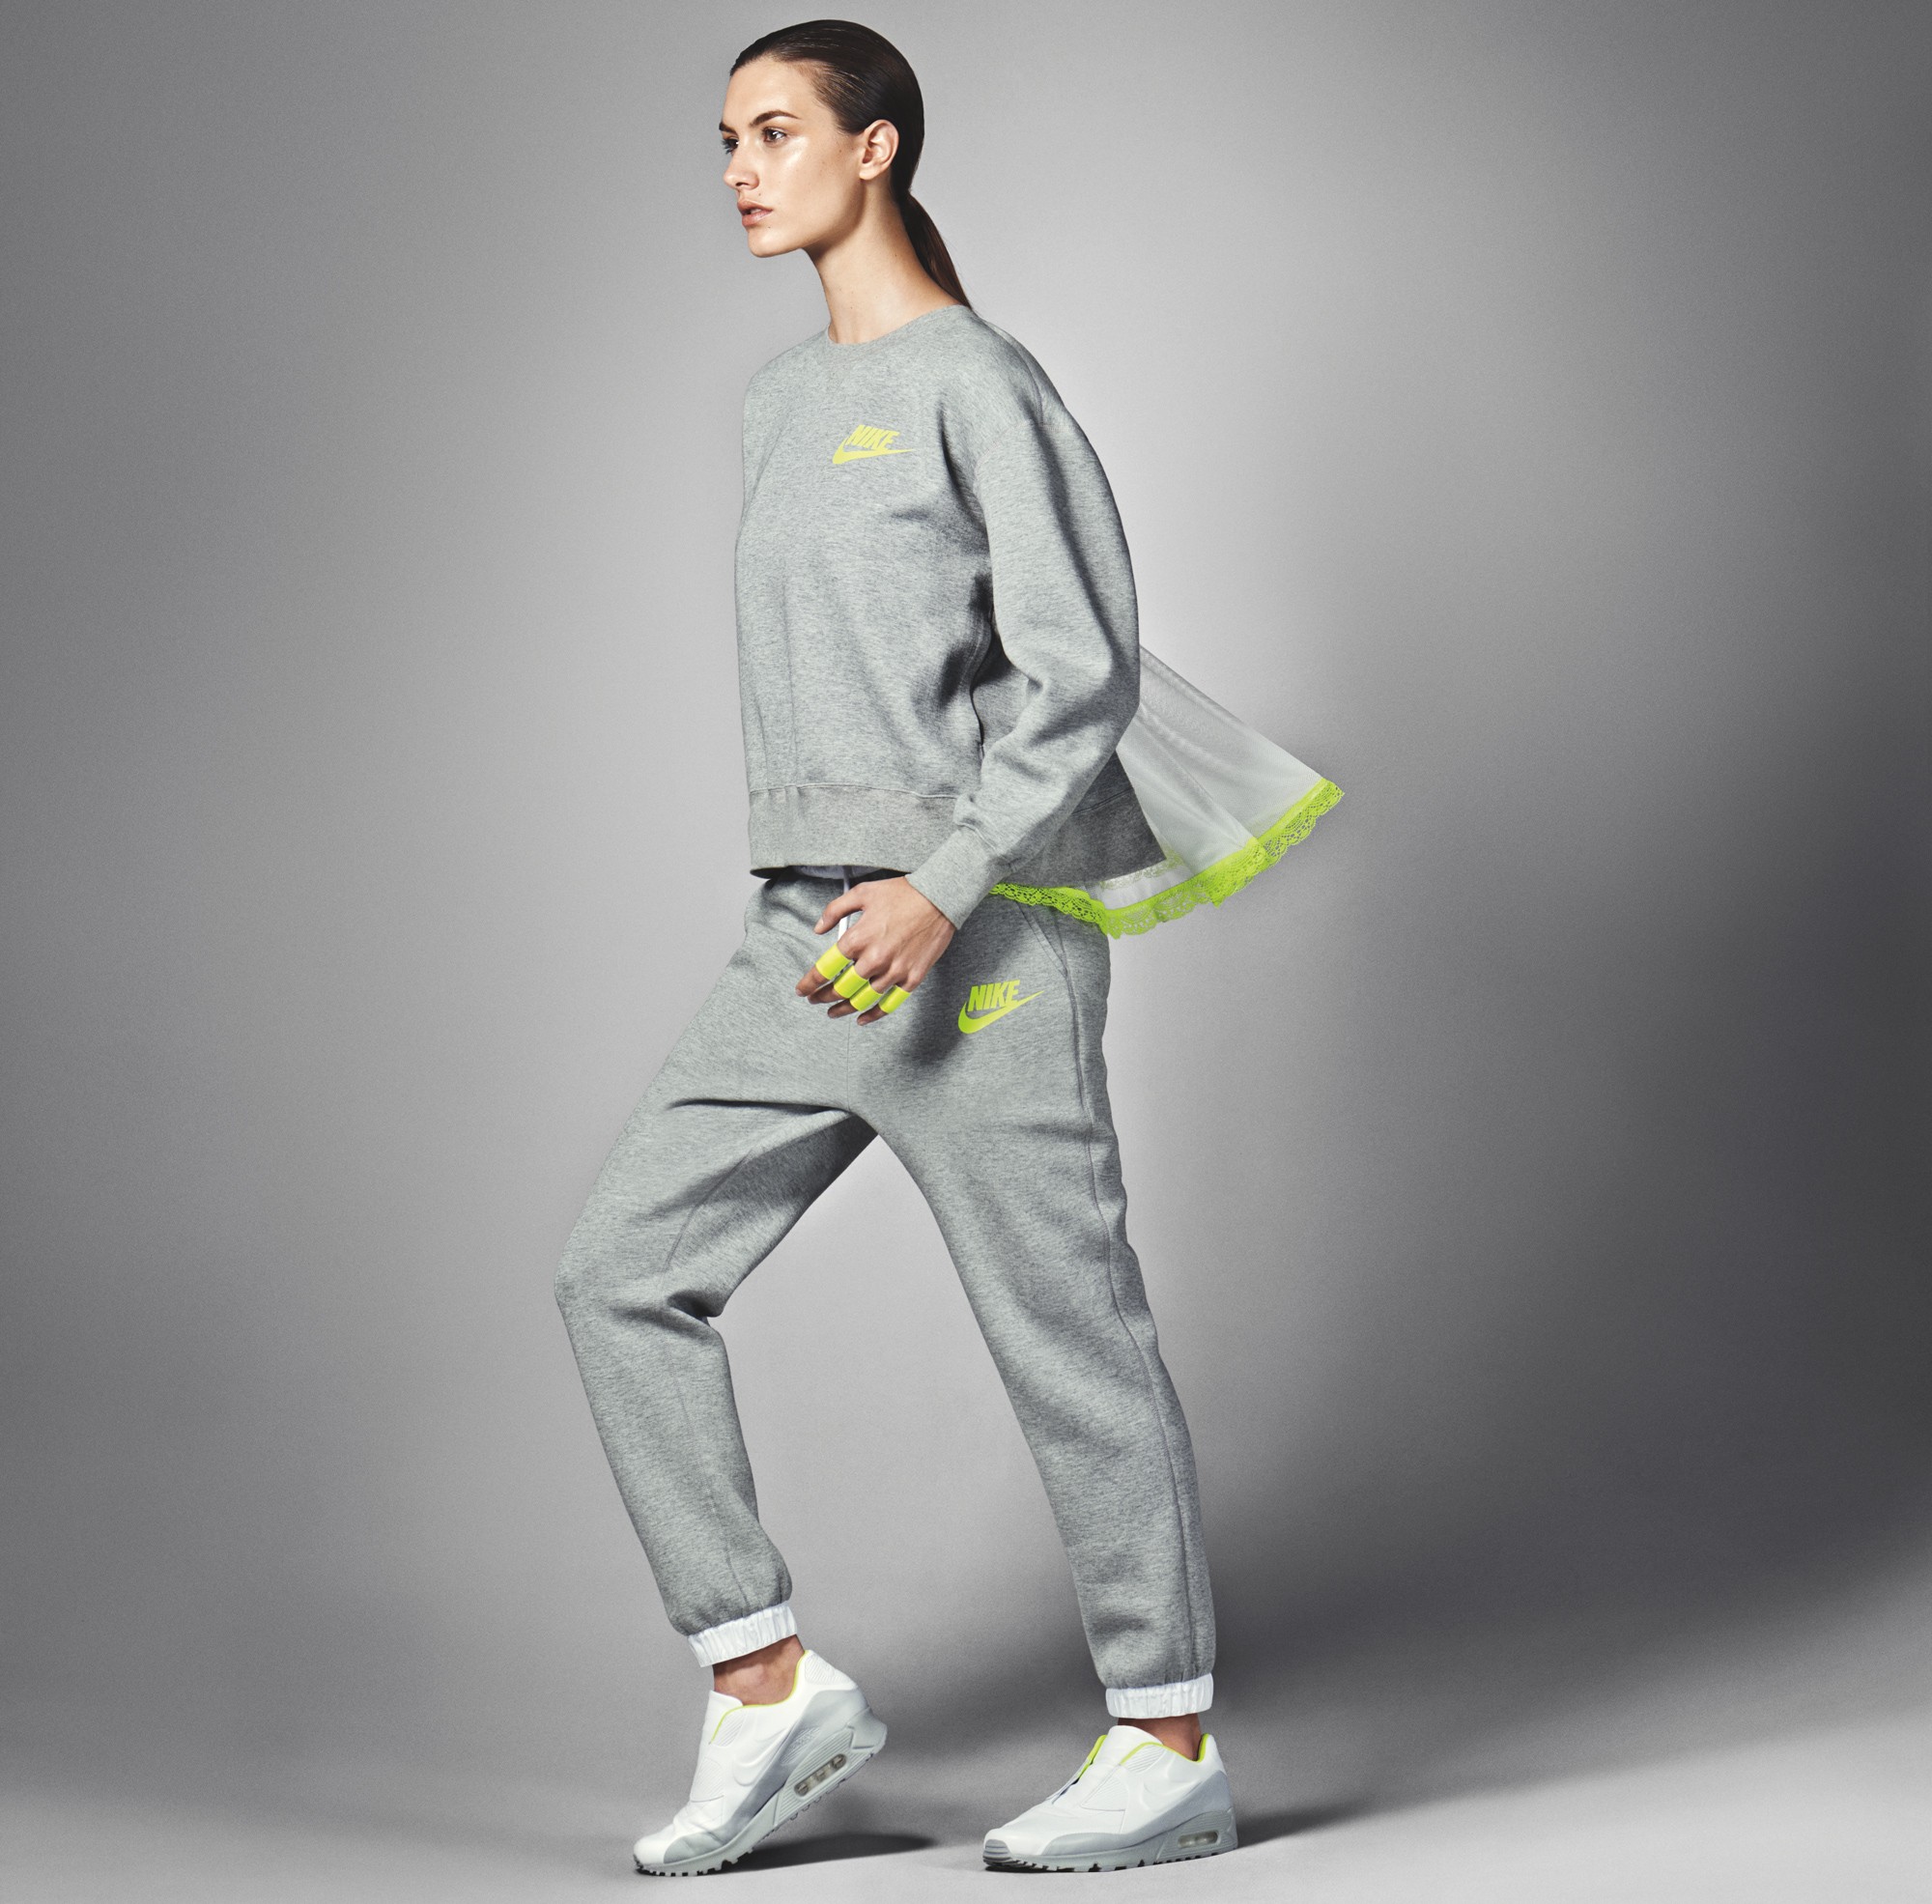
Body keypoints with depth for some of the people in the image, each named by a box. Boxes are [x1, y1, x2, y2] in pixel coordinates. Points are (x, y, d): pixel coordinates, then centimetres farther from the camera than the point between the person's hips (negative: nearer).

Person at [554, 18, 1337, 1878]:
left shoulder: (983, 385, -7)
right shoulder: (784, 404, 19)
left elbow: (1082, 670, -14)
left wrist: (948, 888, -24)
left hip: (979, 943, -8)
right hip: (806, 946, 8)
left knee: (1066, 1329, -1)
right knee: (622, 1273, -2)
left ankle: (1166, 1745, 13)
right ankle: (764, 1689, 5)